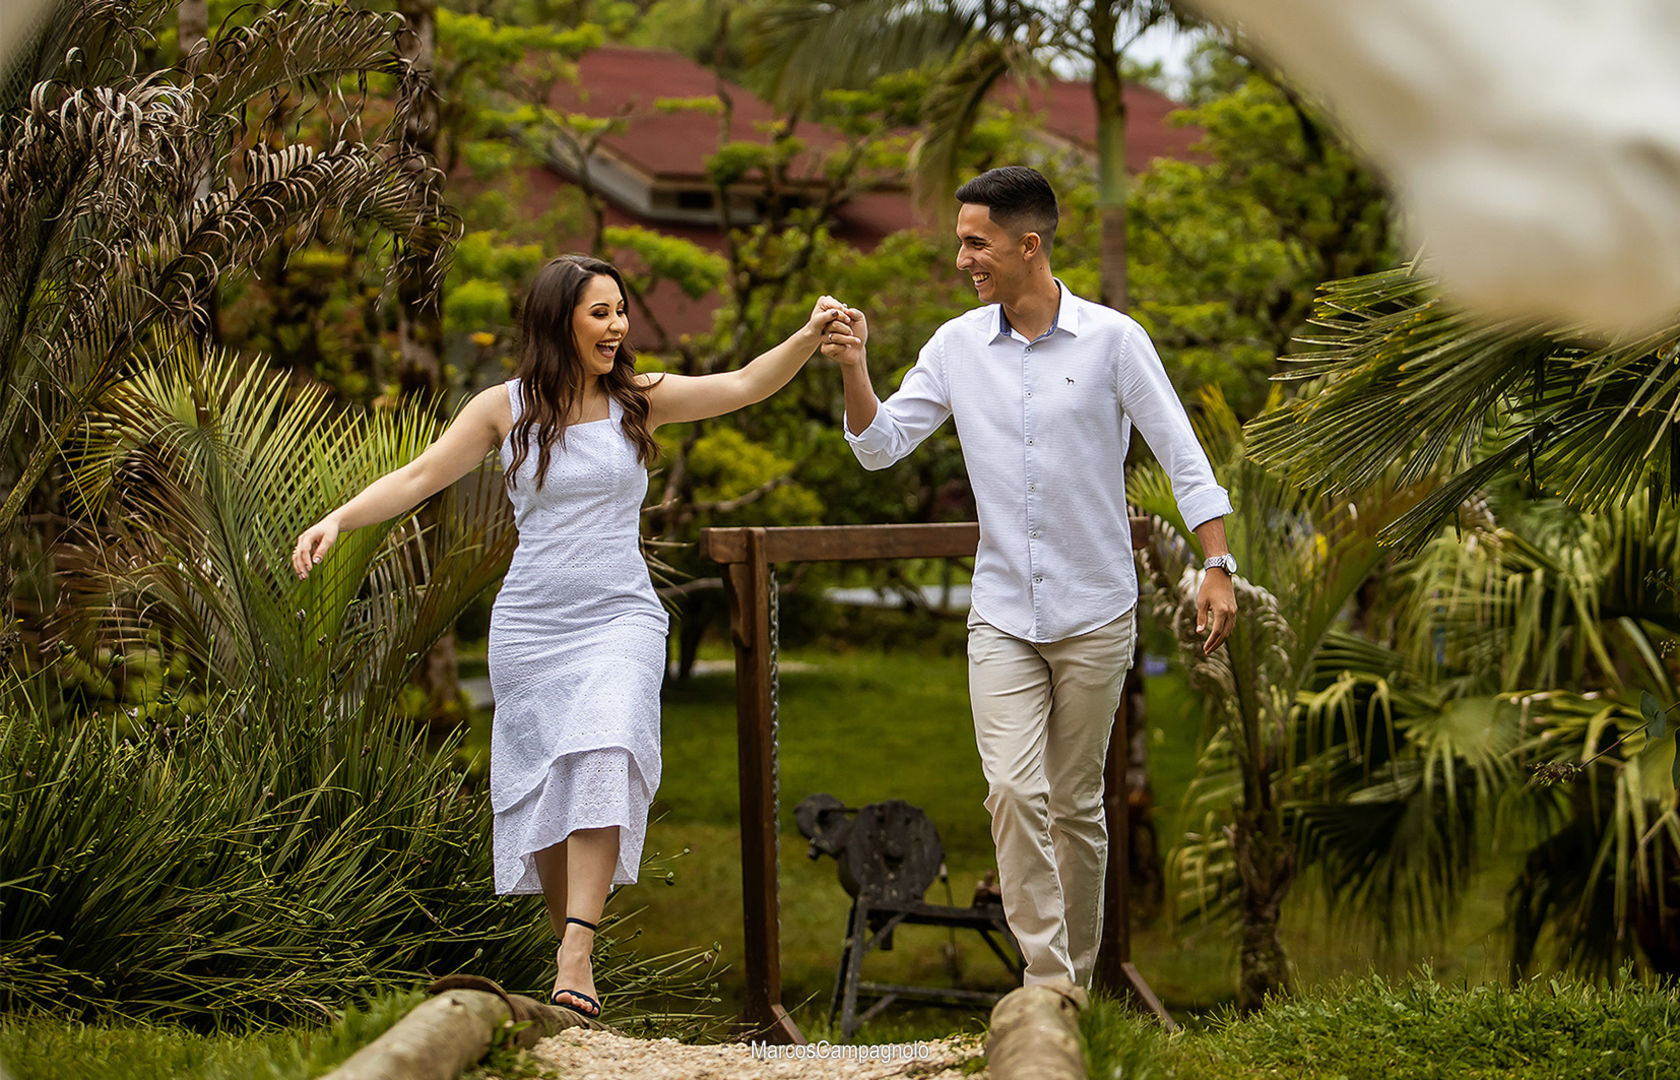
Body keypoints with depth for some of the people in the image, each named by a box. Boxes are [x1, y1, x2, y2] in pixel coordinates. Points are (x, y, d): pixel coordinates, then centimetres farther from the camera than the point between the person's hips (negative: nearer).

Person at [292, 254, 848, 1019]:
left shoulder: (639, 401, 5)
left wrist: (807, 338, -22)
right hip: (531, 626, 1)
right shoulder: (506, 408, 4)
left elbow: (744, 386, -5)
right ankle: (569, 944, 16)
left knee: (603, 762, -22)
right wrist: (337, 520, -12)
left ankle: (576, 953, -26)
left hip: (621, 619, -1)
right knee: (545, 790, 2)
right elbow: (418, 477, 2)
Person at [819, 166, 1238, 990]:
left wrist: (1217, 566, -11)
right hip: (1002, 614, 2)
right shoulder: (956, 346, 4)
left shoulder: (1111, 339, -6)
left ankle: (1077, 978, 22)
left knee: (1076, 804, 7)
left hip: (1094, 613, -2)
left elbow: (1182, 456, -4)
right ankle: (1047, 987, -12)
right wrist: (854, 371, -12)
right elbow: (880, 446, 5)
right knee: (1013, 791, -13)